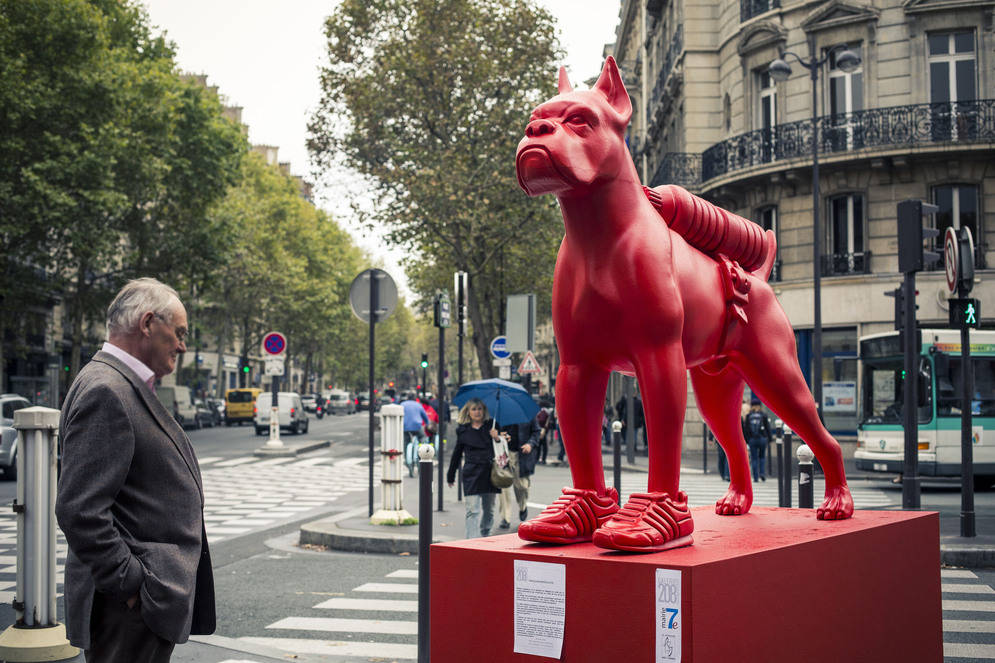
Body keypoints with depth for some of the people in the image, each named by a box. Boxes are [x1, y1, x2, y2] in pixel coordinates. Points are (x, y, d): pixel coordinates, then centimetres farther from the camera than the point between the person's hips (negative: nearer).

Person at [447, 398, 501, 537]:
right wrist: (450, 476, 18)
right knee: (473, 511, -10)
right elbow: (457, 454, 13)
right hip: (471, 475, -2)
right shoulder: (463, 430, 5)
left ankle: (485, 537, 28)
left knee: (488, 510, 11)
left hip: (490, 473, 2)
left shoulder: (491, 425, 7)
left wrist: (497, 438, -14)